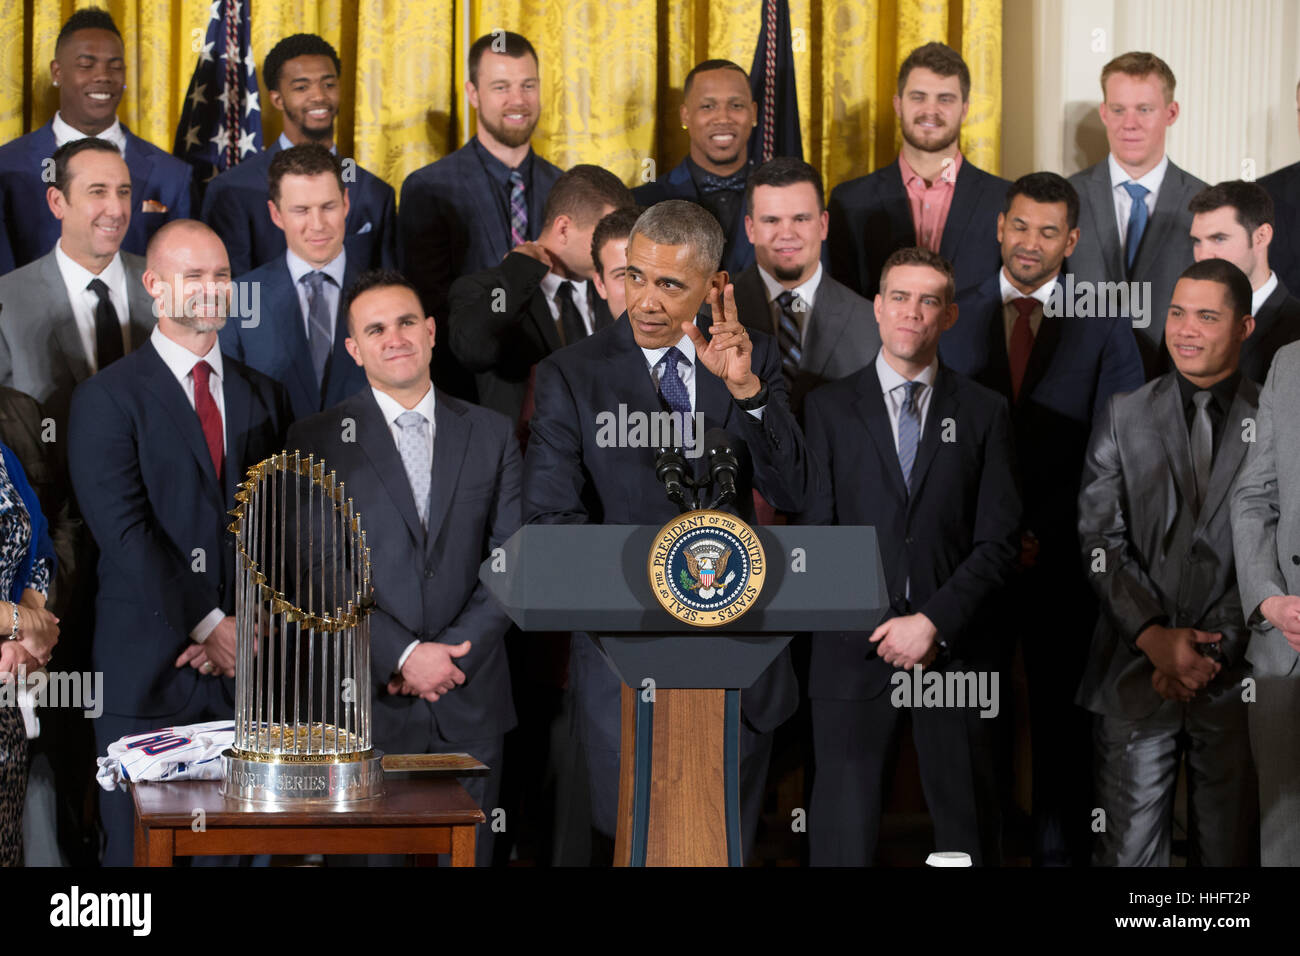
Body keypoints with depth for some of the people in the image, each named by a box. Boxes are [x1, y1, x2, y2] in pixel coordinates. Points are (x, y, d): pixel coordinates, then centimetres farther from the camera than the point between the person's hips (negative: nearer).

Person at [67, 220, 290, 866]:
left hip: (245, 666, 4)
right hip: (147, 666, -4)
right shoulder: (108, 398, 0)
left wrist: (240, 630, -5)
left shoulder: (263, 397, 15)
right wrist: (208, 627, -13)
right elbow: (125, 533, -9)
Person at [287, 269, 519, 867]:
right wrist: (404, 656, -14)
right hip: (369, 701, -2)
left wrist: (455, 651, -8)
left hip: (471, 702, 2)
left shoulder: (491, 435, 10)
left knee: (468, 855, 6)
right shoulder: (317, 441, 1)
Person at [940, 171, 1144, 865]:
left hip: (1064, 558, -1)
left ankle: (1059, 847, 15)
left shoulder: (1105, 330, 3)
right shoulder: (951, 320, 7)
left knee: (1062, 715, 5)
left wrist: (1043, 536, -8)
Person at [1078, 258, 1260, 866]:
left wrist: (1212, 646, -11)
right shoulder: (1123, 417, 8)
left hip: (1236, 677, 0)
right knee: (1127, 850, -1)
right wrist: (1155, 638, -11)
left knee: (1229, 849, 5)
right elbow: (1100, 541, 1)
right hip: (1135, 673, 1)